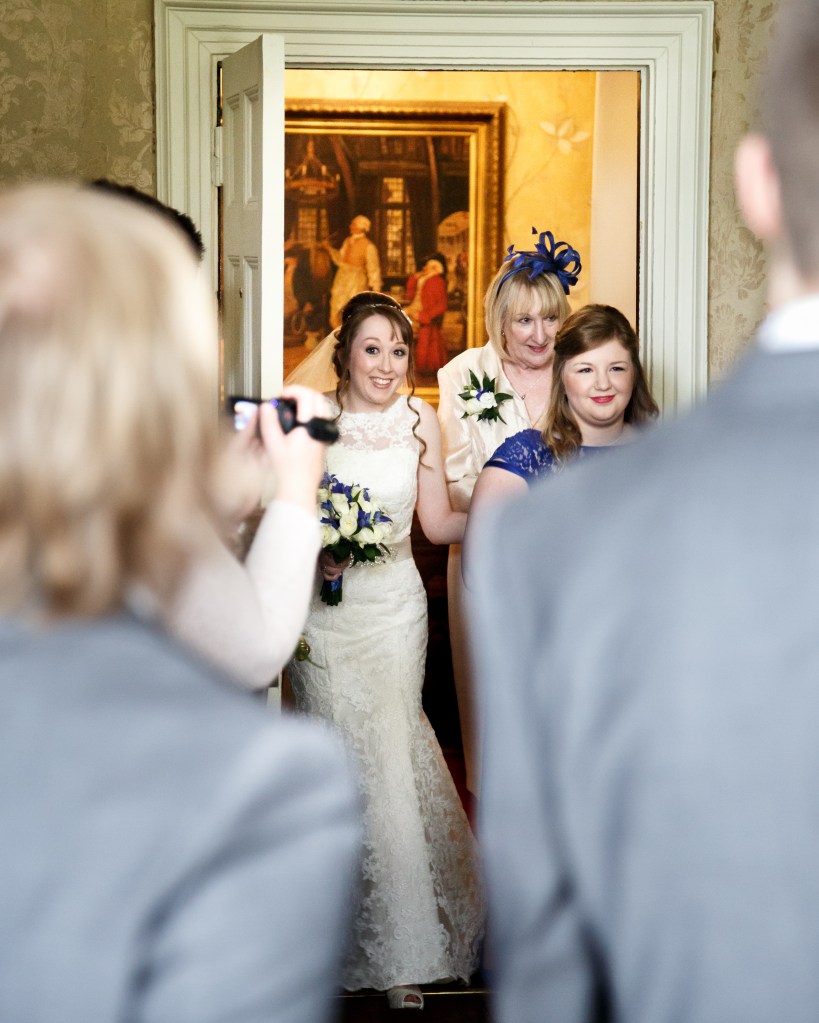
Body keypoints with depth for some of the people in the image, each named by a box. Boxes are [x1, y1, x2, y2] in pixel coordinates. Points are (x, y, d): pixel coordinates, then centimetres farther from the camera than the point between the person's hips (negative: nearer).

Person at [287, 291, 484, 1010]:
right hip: (325, 607, -1)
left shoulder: (420, 420, 5)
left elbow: (438, 523, 7)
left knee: (390, 756, -2)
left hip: (394, 606, 1)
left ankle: (402, 951, 11)